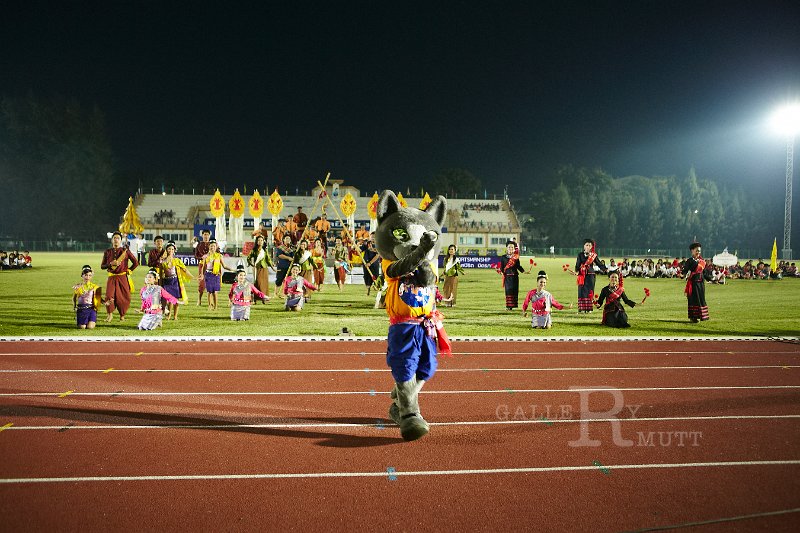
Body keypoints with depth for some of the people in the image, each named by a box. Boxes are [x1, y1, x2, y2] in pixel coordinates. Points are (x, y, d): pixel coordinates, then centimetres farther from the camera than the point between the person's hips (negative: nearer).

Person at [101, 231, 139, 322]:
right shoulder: (108, 252, 7)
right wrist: (110, 264, -9)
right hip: (112, 277, 1)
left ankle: (122, 315, 21)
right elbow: (102, 266, 8)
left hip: (123, 277, -1)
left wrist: (129, 270, 2)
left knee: (124, 297, 2)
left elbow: (136, 262, 5)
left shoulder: (125, 251, 1)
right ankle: (110, 314, 7)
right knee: (109, 296, -12)